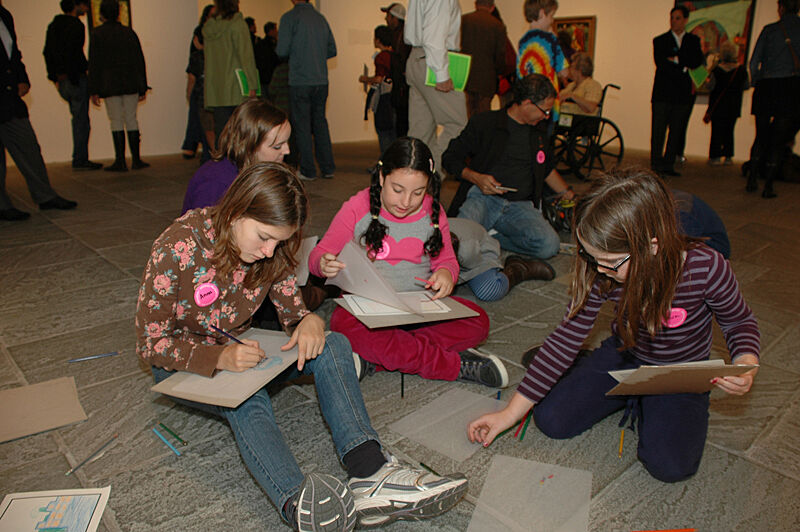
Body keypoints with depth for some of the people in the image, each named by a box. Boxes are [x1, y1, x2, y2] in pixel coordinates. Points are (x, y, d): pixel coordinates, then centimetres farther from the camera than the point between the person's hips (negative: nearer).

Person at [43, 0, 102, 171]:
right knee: (81, 119, -4)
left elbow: (47, 53, 17)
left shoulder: (54, 25, 16)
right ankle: (80, 160, -2)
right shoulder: (75, 25, -11)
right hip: (76, 78, -9)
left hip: (62, 80, 9)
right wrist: (74, 78, -17)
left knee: (78, 118, 15)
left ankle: (80, 158, 16)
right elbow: (71, 53, -20)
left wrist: (55, 77, 18)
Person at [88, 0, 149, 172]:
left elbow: (94, 63, -4)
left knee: (116, 121, 0)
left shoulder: (98, 34, -1)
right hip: (131, 84, 3)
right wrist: (143, 87, 12)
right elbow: (140, 60, 8)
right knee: (131, 119, 6)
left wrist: (94, 91, -1)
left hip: (110, 85, -2)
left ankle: (120, 162, -2)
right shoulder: (129, 32, 8)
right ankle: (136, 159, 5)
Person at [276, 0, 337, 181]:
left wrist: (293, 53, 12)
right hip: (322, 81, 5)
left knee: (302, 126, 2)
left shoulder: (290, 17, -6)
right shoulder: (320, 18, 11)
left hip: (300, 81, -5)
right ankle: (328, 168, 13)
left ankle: (308, 170, 5)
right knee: (320, 122, 13)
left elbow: (282, 50, -9)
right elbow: (332, 50, 12)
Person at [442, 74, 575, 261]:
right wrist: (476, 178, -12)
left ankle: (491, 237, -11)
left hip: (520, 205, 6)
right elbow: (451, 158, 4)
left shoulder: (539, 134, 21)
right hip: (482, 197, -5)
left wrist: (572, 198, 34)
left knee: (549, 245, -25)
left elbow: (548, 170, 36)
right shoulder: (484, 123, 4)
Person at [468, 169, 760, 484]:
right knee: (551, 420, -12)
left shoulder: (707, 269, -30)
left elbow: (740, 322, -7)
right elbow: (567, 338, -17)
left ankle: (641, 408, 9)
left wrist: (745, 365, -32)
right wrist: (509, 414, -18)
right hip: (623, 356, 2)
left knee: (670, 466, -24)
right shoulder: (601, 272, -23)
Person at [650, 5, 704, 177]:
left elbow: (697, 61, -1)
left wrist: (677, 59, -11)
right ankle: (656, 165, -4)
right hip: (663, 93, -2)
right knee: (658, 131, -7)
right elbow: (661, 63, -7)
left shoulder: (694, 40, 15)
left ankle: (668, 165, 7)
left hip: (684, 95, 2)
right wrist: (683, 68, -10)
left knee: (676, 131, 2)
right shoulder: (660, 40, 9)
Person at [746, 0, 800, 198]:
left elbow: (754, 62, 2)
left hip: (766, 87, 1)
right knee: (779, 140, 3)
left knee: (761, 137, 14)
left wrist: (756, 83, 13)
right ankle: (768, 186, 0)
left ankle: (752, 179, 13)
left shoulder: (769, 29, 3)